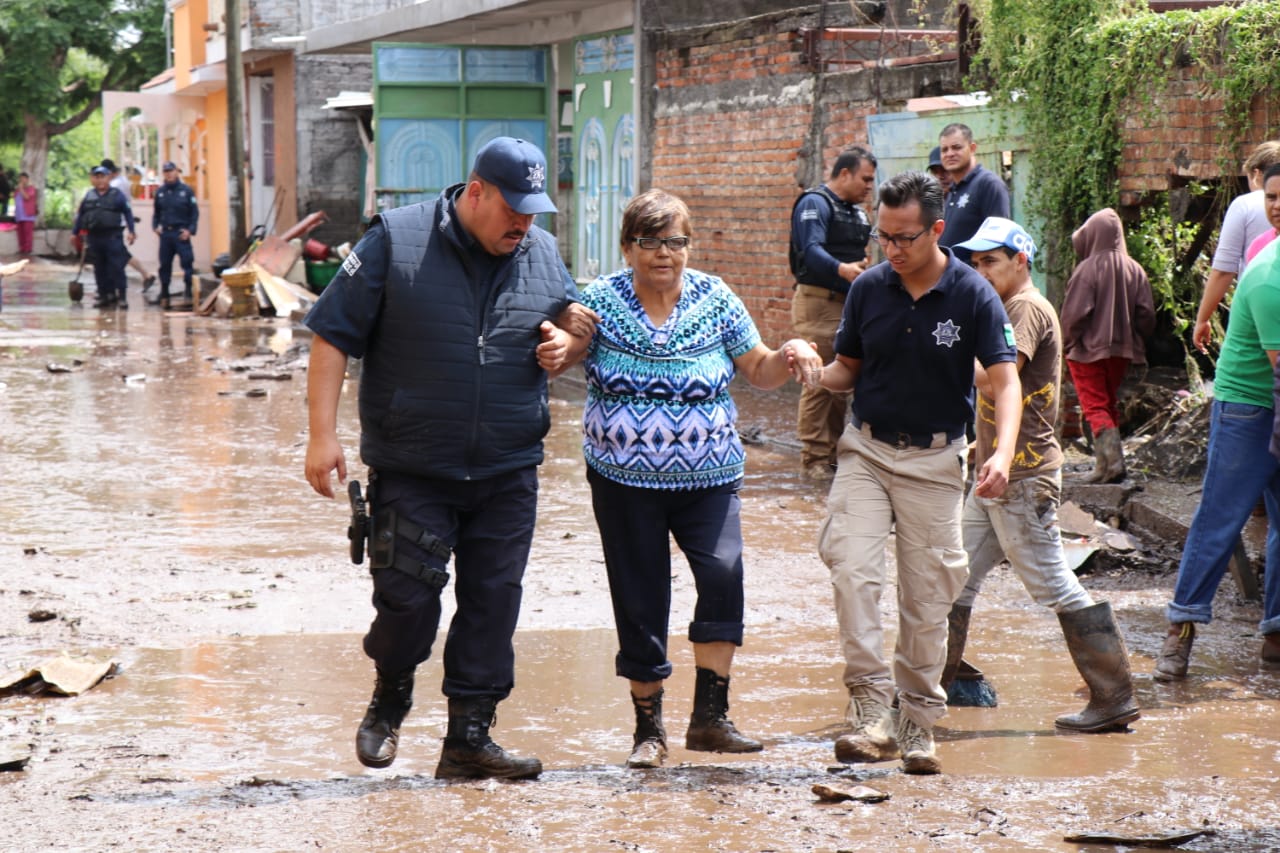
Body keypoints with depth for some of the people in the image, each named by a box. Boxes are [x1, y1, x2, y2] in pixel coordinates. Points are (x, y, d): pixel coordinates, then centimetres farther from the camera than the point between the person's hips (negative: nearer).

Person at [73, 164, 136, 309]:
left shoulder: (117, 195, 1)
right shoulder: (89, 196, 12)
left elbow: (128, 213, 2)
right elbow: (80, 215, 17)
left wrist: (131, 231, -5)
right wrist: (75, 232, 15)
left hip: (112, 236, -4)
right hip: (94, 236, 4)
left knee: (116, 267, -8)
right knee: (100, 269, 7)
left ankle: (122, 296, -7)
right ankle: (104, 295, 14)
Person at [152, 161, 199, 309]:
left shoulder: (186, 190, -1)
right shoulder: (160, 192, 10)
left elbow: (194, 212, -1)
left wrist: (190, 230, -9)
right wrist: (155, 226, 5)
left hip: (181, 234, -4)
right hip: (165, 233, 4)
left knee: (187, 262, -10)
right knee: (165, 265, 8)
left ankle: (189, 290, -7)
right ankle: (164, 295, 15)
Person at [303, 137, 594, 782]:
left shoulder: (543, 254, 8)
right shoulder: (397, 241, -6)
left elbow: (577, 328, 24)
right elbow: (332, 336, -5)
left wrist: (567, 346, -2)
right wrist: (322, 434, -11)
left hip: (507, 474, 4)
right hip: (411, 471, -4)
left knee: (493, 602, 4)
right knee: (407, 593, -8)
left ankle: (469, 737, 13)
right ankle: (391, 696, 22)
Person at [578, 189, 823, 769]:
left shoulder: (715, 299, 2)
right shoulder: (602, 299, -1)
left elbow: (757, 371, 8)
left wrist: (786, 358, -13)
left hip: (707, 479, 0)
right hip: (624, 481, 0)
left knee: (723, 570, -21)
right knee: (639, 601, 3)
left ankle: (710, 716, -13)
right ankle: (649, 727, 20)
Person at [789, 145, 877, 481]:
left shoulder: (856, 210, 19)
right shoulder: (815, 203, -10)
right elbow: (811, 251, -25)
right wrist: (842, 269, -41)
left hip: (848, 301, 9)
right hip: (819, 300, -9)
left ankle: (833, 451, 19)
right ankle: (814, 457, -6)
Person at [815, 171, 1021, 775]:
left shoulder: (973, 296, -9)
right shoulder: (868, 289, -1)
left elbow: (1004, 381, -11)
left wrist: (1003, 453, -28)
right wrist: (813, 371, -14)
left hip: (935, 459, -2)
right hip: (867, 448, 2)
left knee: (926, 596, 2)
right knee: (852, 568, -18)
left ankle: (919, 721, 15)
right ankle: (870, 706, -16)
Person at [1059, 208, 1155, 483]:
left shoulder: (1087, 269, -16)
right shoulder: (1134, 270, 1)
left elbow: (1075, 313, -18)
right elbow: (1147, 314, 0)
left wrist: (1068, 344, -4)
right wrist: (1132, 339, 13)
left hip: (1088, 349, -6)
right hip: (1122, 349, 6)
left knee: (1095, 407, -3)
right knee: (1110, 404, 18)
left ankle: (1111, 462, -17)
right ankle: (1106, 460, 20)